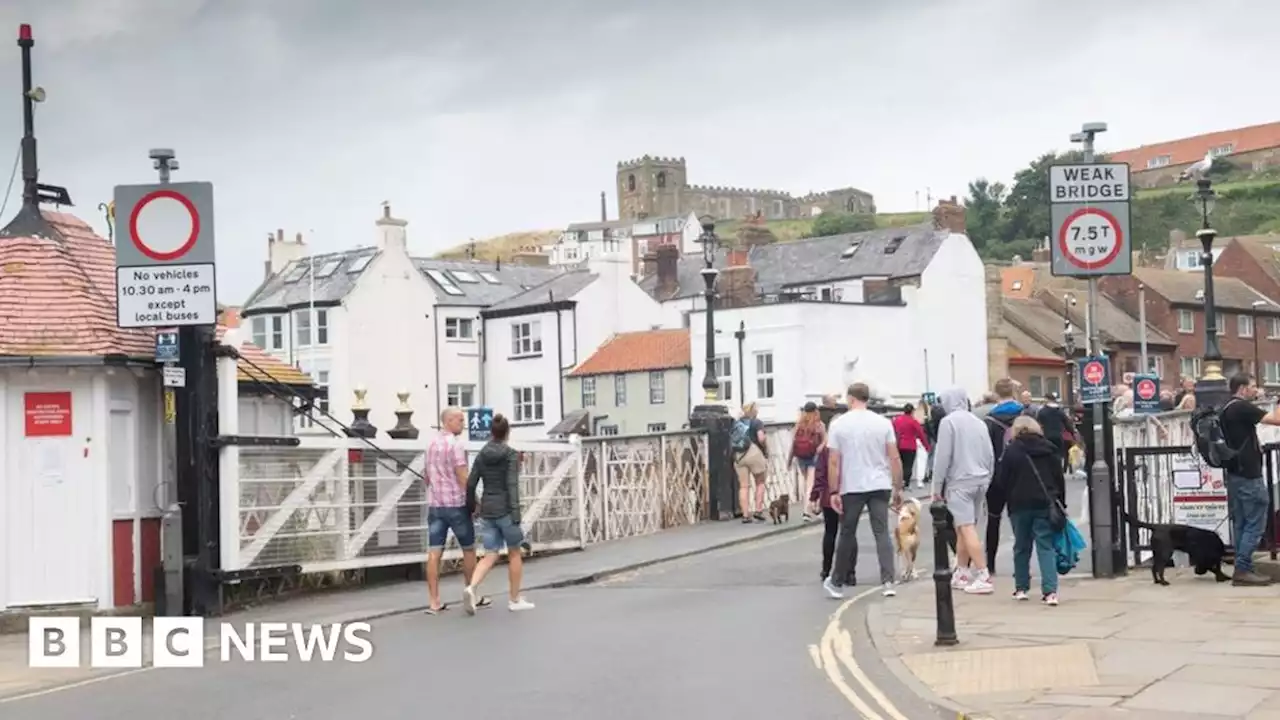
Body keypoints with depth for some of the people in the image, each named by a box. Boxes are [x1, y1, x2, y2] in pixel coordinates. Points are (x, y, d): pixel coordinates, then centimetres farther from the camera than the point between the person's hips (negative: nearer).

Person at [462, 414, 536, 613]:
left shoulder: (481, 455, 7)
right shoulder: (511, 454, -8)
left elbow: (470, 484, 5)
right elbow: (512, 485, -17)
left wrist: (471, 507, 18)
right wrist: (516, 514, -21)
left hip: (487, 510, 5)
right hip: (505, 509, -5)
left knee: (490, 556, 6)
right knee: (515, 553, 12)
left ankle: (471, 588, -20)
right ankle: (514, 600, 16)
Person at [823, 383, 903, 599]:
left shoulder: (838, 424, -3)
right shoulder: (883, 423, 1)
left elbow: (833, 462, -5)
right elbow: (895, 459, -1)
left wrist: (834, 492, -2)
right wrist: (898, 489, 7)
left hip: (851, 488, -1)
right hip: (880, 486, 1)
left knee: (847, 534, 10)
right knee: (882, 532, 3)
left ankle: (836, 582, 20)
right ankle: (888, 581, -5)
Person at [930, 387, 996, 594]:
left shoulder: (948, 421, -7)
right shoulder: (978, 422, 14)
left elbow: (943, 455, -10)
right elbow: (990, 455, 14)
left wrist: (937, 486, -4)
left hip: (959, 482, -7)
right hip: (980, 481, 7)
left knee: (967, 529, -9)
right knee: (962, 528, 16)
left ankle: (983, 576, -15)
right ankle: (961, 573, 21)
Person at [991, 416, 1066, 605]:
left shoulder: (1012, 450, -5)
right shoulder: (1049, 449, 6)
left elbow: (1001, 481, -4)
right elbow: (1060, 478, 9)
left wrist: (1007, 499, 11)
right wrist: (1061, 504, 15)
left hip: (1020, 504, -2)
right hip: (1045, 504, 2)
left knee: (1021, 547, 12)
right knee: (1046, 546, -1)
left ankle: (1021, 588, 19)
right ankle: (1050, 590, -12)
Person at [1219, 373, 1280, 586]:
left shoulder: (1227, 409, 14)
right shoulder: (1242, 407, -16)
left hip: (1235, 473, 10)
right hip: (1248, 474, -10)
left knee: (1241, 523, 10)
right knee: (1255, 524, -7)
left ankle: (1243, 569, 11)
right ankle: (1242, 570, -9)